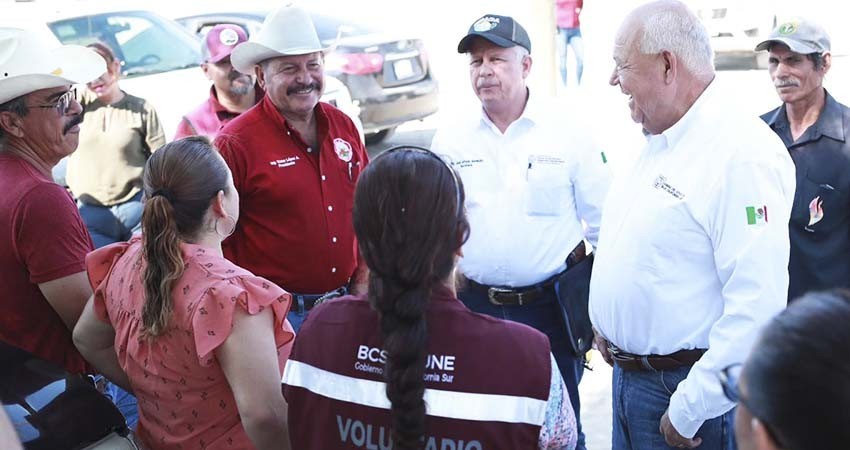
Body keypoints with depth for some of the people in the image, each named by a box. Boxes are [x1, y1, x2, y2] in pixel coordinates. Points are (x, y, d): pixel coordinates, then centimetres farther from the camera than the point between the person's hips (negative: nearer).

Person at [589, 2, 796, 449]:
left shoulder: (744, 155, -21)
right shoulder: (657, 143, 8)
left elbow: (757, 307, -26)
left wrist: (689, 412, -23)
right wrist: (609, 323, 11)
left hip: (687, 388, -8)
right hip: (628, 375, 8)